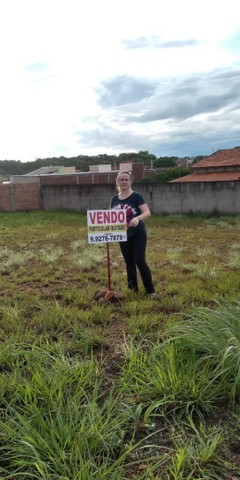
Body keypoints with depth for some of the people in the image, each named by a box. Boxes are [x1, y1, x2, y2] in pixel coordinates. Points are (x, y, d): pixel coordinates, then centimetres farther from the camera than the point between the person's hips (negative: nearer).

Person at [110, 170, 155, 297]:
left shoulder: (136, 196, -10)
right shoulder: (114, 199, 6)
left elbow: (147, 212, -19)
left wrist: (138, 218, -39)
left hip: (138, 235, -5)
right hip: (123, 236, 5)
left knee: (140, 261, -9)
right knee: (129, 263, 11)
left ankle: (150, 290, 6)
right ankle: (133, 290, 24)